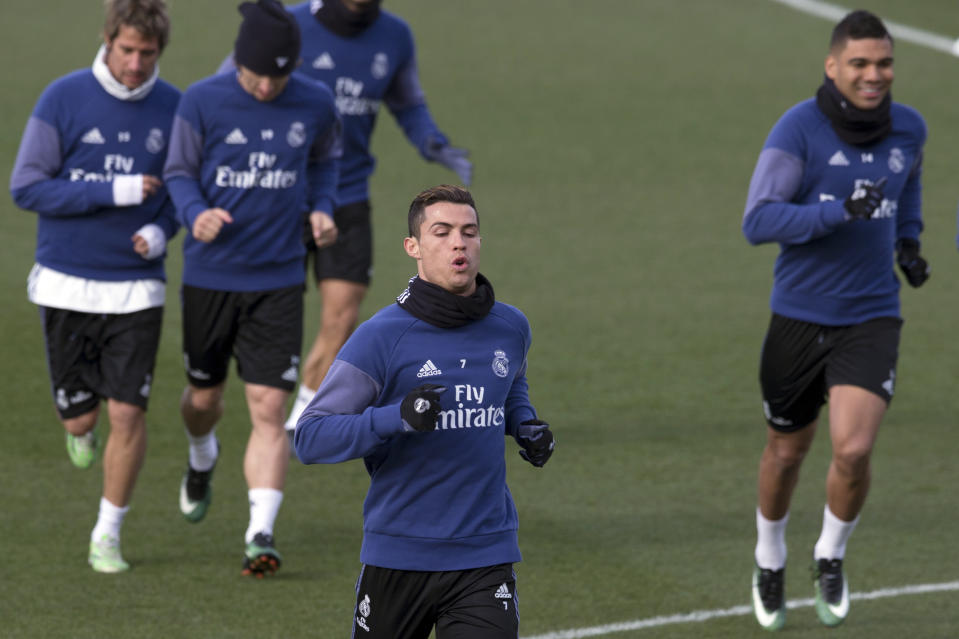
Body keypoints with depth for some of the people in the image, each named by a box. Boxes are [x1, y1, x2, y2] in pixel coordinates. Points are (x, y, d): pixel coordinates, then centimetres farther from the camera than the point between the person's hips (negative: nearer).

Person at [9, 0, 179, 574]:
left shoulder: (173, 108, 0)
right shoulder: (64, 99, -8)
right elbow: (27, 187, -10)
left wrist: (161, 230, -8)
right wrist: (112, 192, -18)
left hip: (137, 285, 1)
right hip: (67, 284, -1)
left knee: (128, 414, -7)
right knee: (78, 416, 3)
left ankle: (108, 536, 9)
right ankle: (81, 430, 42)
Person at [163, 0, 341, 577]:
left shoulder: (315, 106, -3)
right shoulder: (202, 102, -10)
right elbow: (179, 172, 0)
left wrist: (322, 207, -1)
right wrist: (196, 213, -20)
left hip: (278, 281, 0)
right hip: (210, 276, 0)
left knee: (269, 408, -9)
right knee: (204, 396, 16)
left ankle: (261, 535, -10)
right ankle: (202, 460, 51)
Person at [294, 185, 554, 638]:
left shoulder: (510, 328, 6)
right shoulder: (380, 337, -10)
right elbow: (310, 438, -14)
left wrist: (525, 425, 7)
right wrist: (397, 418, -28)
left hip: (485, 557, 2)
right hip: (397, 558, -2)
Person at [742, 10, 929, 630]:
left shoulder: (909, 129, -1)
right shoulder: (799, 129, -14)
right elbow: (758, 220, -21)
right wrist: (840, 212, -31)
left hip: (871, 319, 1)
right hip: (799, 317, -1)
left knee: (854, 450, -16)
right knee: (787, 449, 15)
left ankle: (832, 557, 12)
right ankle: (770, 560, 42)